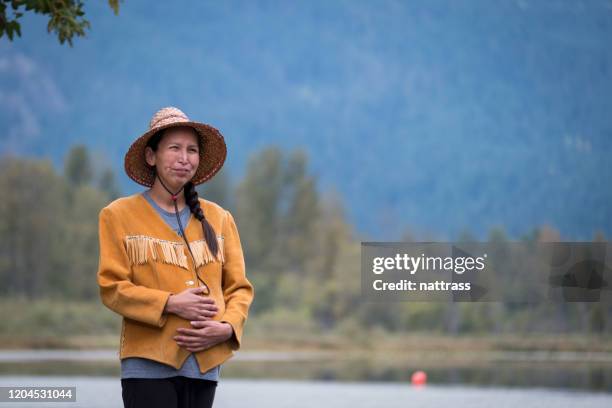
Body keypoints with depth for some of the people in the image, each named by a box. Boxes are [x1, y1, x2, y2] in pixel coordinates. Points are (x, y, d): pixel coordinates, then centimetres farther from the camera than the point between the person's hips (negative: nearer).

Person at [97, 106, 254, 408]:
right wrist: (170, 303, -15)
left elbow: (238, 287, 13)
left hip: (205, 363, 4)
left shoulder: (219, 219, 14)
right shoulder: (119, 215, 4)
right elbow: (111, 287, -3)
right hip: (149, 362, -4)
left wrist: (227, 327, -8)